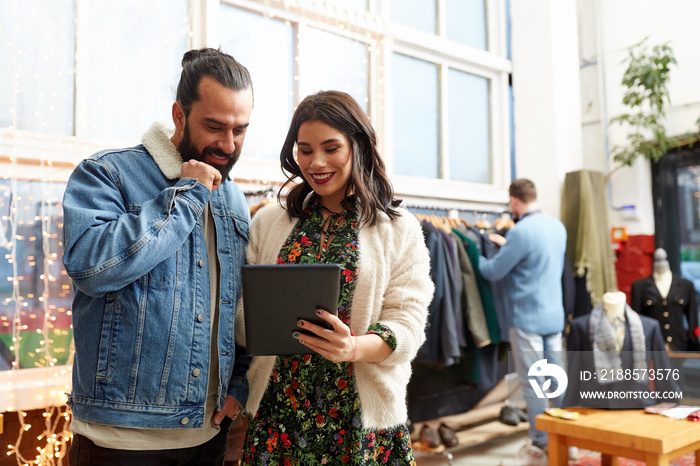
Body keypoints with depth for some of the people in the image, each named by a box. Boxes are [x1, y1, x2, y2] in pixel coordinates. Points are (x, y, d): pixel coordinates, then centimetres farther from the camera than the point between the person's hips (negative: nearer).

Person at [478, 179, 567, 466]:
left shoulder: (521, 231, -19)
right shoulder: (557, 226, 6)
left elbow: (494, 271, -12)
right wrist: (508, 246, 21)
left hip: (527, 318, -8)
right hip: (554, 315, 8)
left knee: (532, 383, 2)